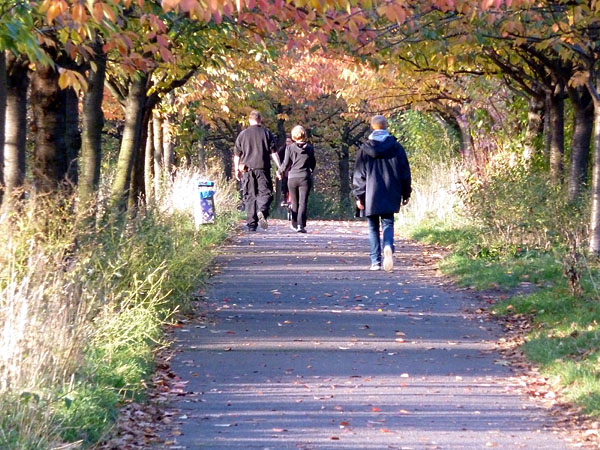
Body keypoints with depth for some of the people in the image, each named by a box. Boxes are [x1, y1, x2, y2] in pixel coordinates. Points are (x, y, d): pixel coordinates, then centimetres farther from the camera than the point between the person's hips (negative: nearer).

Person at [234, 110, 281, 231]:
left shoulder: (242, 134, 7)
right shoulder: (266, 133, 3)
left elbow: (237, 154, 10)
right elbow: (273, 152, 0)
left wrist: (237, 169, 19)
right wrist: (279, 168, 2)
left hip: (247, 170, 2)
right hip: (263, 168, -1)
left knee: (250, 196, 6)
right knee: (265, 192, 1)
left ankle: (252, 223, 2)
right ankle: (262, 211, -29)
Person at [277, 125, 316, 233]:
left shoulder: (290, 148, -4)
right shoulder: (309, 148, 0)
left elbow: (286, 164, -4)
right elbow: (313, 163, 11)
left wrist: (280, 172, 15)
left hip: (292, 178, 0)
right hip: (305, 178, 0)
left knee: (295, 202, 15)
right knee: (303, 202, -4)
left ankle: (295, 224, 24)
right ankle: (301, 225, -19)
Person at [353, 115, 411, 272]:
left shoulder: (365, 149, -2)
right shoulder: (396, 147, 2)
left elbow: (359, 175, -1)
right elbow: (405, 172, 6)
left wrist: (359, 196, 3)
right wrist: (405, 194, 14)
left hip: (371, 196, -1)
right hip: (390, 196, 1)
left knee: (373, 227, 8)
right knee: (388, 224, 5)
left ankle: (375, 261, 5)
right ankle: (388, 246, -25)